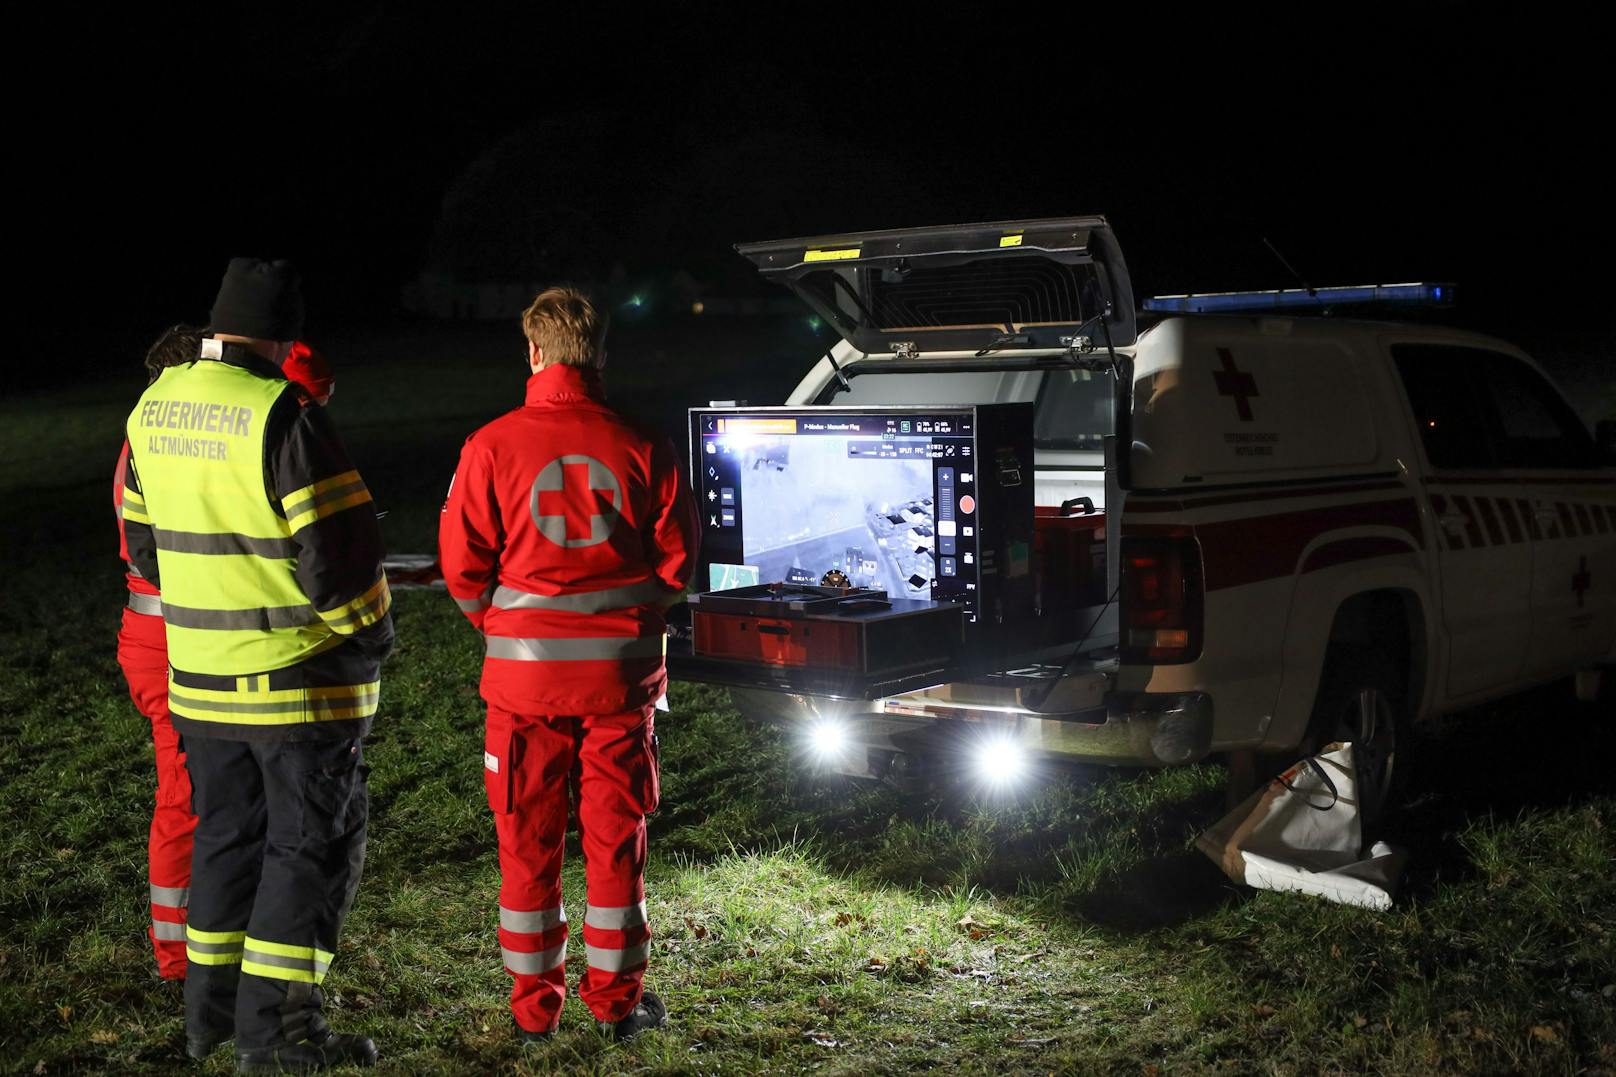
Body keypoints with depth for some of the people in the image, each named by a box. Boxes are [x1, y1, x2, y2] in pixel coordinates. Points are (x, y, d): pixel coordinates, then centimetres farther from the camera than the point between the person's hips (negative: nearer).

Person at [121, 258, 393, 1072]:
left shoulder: (153, 410, 4)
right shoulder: (282, 416, -19)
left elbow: (144, 542, 13)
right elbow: (339, 549, -20)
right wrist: (369, 636, -4)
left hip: (199, 674, 7)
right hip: (297, 676, -7)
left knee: (225, 830, 20)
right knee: (311, 843, 4)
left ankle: (212, 1008, 29)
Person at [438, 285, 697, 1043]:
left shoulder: (492, 446, -8)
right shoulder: (642, 449, -5)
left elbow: (463, 561, -4)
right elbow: (676, 556, 1)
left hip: (526, 672, -1)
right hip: (622, 672, 1)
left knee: (528, 843, 10)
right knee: (616, 837, 11)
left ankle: (534, 1006, 18)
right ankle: (617, 1000, 20)